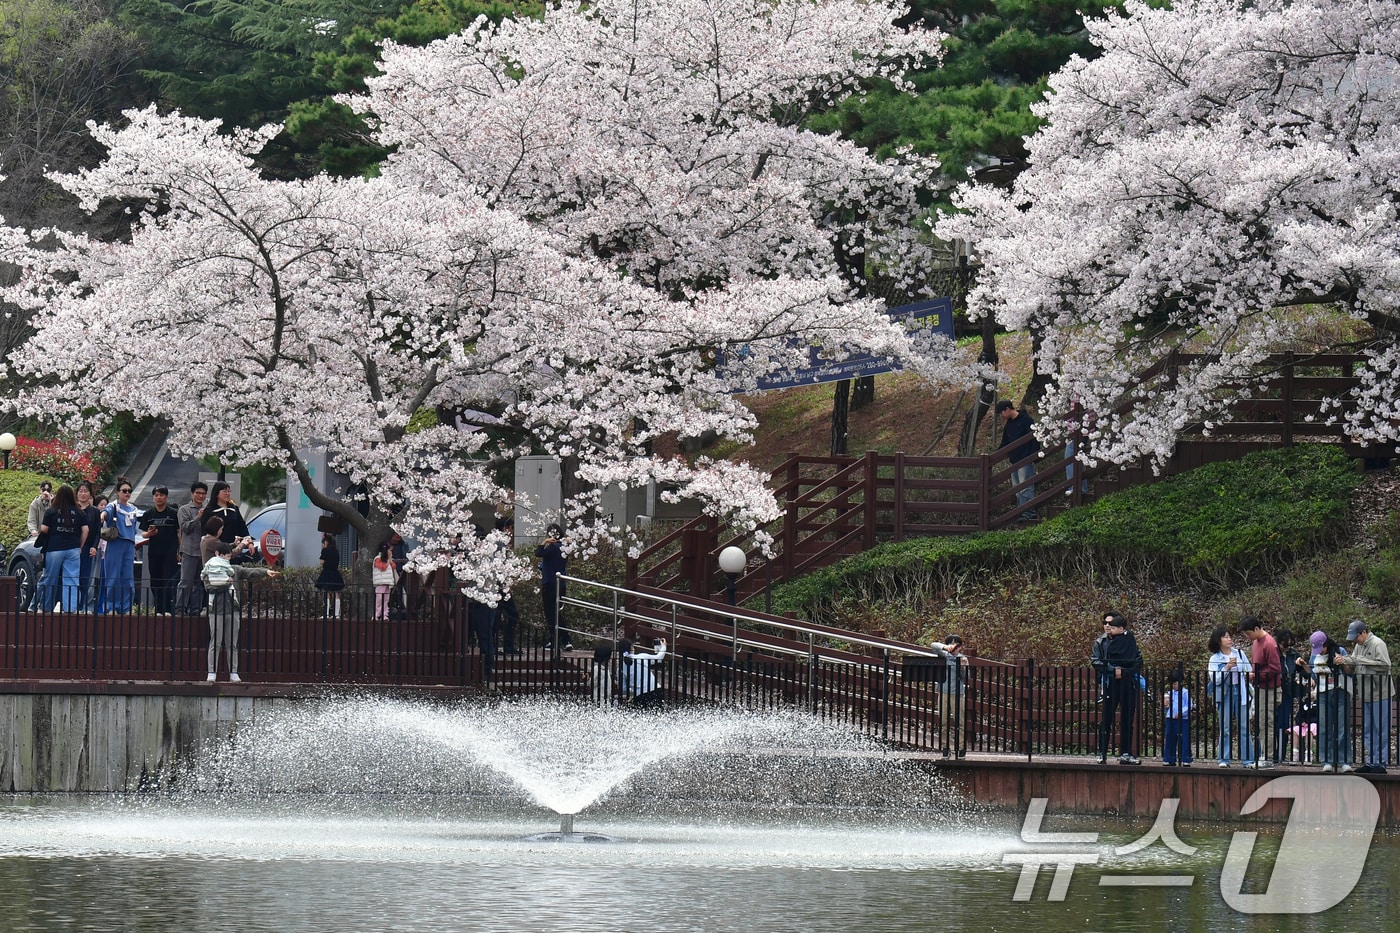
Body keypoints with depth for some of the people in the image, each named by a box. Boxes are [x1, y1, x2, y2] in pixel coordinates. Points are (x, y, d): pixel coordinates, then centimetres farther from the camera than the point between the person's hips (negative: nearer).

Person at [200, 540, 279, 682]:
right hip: (216, 610, -3)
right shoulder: (209, 570, 5)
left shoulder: (235, 569, 12)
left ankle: (233, 673, 7)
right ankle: (212, 673, 2)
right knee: (215, 643, -1)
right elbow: (208, 587, -8)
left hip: (233, 610, 3)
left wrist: (265, 571, -15)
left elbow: (250, 571, 0)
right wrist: (225, 583, -7)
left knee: (232, 644, 5)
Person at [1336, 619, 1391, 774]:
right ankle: (1371, 762, 19)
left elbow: (1384, 665, -22)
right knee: (1368, 731, 12)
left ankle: (1381, 763, -1)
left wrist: (1361, 661, -20)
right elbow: (1351, 670, 14)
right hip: (1366, 695, 9)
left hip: (1380, 694, -9)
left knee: (1381, 730, -4)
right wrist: (1345, 662, -7)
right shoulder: (1358, 646, 12)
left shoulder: (1377, 644, -12)